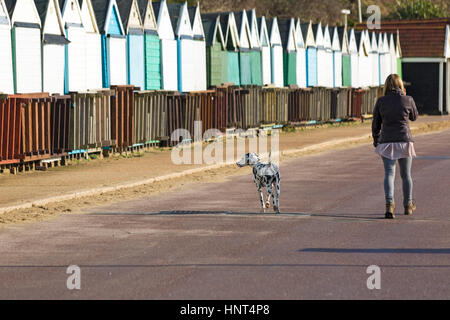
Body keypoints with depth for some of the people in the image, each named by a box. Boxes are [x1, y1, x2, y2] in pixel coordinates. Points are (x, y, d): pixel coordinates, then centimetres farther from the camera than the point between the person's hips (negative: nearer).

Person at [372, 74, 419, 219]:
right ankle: (408, 205, 29)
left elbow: (376, 124, 3)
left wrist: (376, 140, 15)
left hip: (387, 142, 0)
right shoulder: (408, 100, -5)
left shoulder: (381, 102, -2)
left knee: (389, 173, -1)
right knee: (406, 174, 14)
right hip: (404, 141, 0)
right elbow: (414, 117, 12)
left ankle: (389, 204, -22)